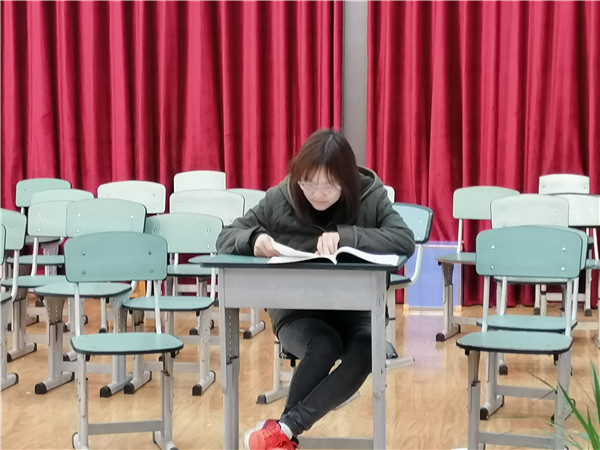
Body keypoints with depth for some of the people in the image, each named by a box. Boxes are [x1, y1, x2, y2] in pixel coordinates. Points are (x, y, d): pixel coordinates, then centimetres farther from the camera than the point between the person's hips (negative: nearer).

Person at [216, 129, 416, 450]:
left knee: (366, 350, -33)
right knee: (324, 345, -35)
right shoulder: (280, 198, -6)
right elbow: (225, 238, 0)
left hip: (354, 310, 1)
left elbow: (405, 240, -20)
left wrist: (346, 236, -32)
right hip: (296, 311, -1)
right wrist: (254, 238, -24)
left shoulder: (370, 196, -7)